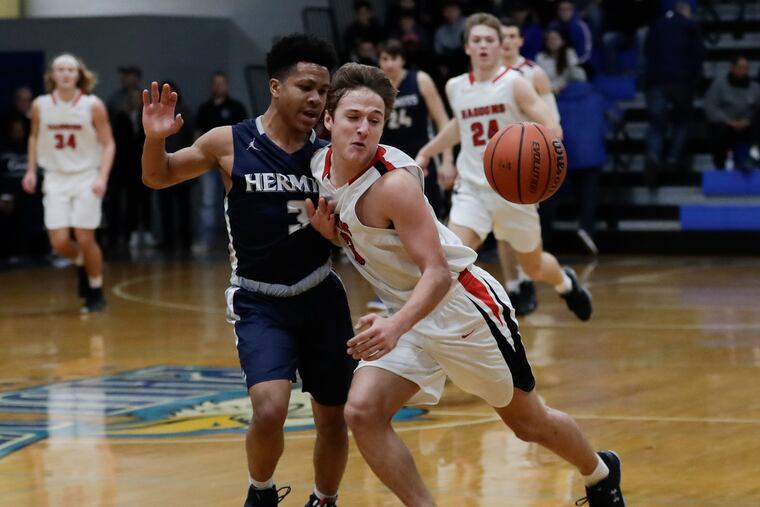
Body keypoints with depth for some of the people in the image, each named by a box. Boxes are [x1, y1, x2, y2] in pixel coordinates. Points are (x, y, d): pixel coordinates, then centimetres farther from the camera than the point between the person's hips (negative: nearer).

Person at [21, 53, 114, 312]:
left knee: (85, 239, -3)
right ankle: (81, 263, 29)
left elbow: (108, 144, -6)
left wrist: (103, 177, -17)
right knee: (59, 242, -6)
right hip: (56, 179, 2)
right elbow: (34, 138, 16)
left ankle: (96, 292, 16)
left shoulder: (93, 106, -9)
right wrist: (31, 170, 7)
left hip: (86, 178, -2)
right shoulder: (40, 106, -1)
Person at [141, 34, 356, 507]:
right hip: (259, 302, -3)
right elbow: (158, 177, 4)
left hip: (321, 296, 3)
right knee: (270, 410, -22)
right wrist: (155, 140, -17)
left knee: (332, 417, 10)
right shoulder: (230, 144, -9)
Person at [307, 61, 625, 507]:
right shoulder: (321, 166, -4)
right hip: (408, 313, 7)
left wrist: (397, 327, -46)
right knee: (363, 412, -15)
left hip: (461, 302, -7)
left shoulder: (393, 183, -27)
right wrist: (327, 232, -9)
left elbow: (438, 272, -29)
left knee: (529, 423, 12)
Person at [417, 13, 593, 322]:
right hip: (472, 188, 2)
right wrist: (426, 152, 28)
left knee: (533, 266, 16)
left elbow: (553, 129, -16)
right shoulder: (455, 88, 3)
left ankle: (565, 283, 51)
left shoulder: (515, 84, -11)